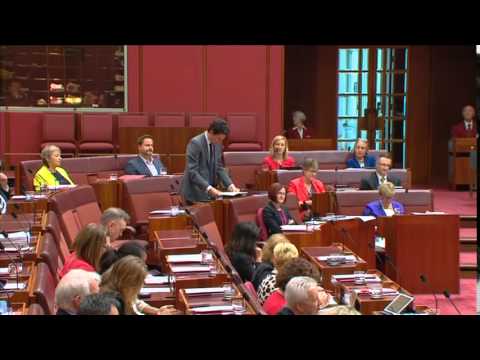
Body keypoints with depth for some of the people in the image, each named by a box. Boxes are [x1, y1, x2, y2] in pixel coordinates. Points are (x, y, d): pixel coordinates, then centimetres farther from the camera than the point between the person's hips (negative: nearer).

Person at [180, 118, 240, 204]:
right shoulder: (195, 143, -16)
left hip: (209, 194, 7)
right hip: (196, 194, -7)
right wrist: (209, 188, -29)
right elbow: (192, 172, -20)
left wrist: (230, 185, -2)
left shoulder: (217, 145, 7)